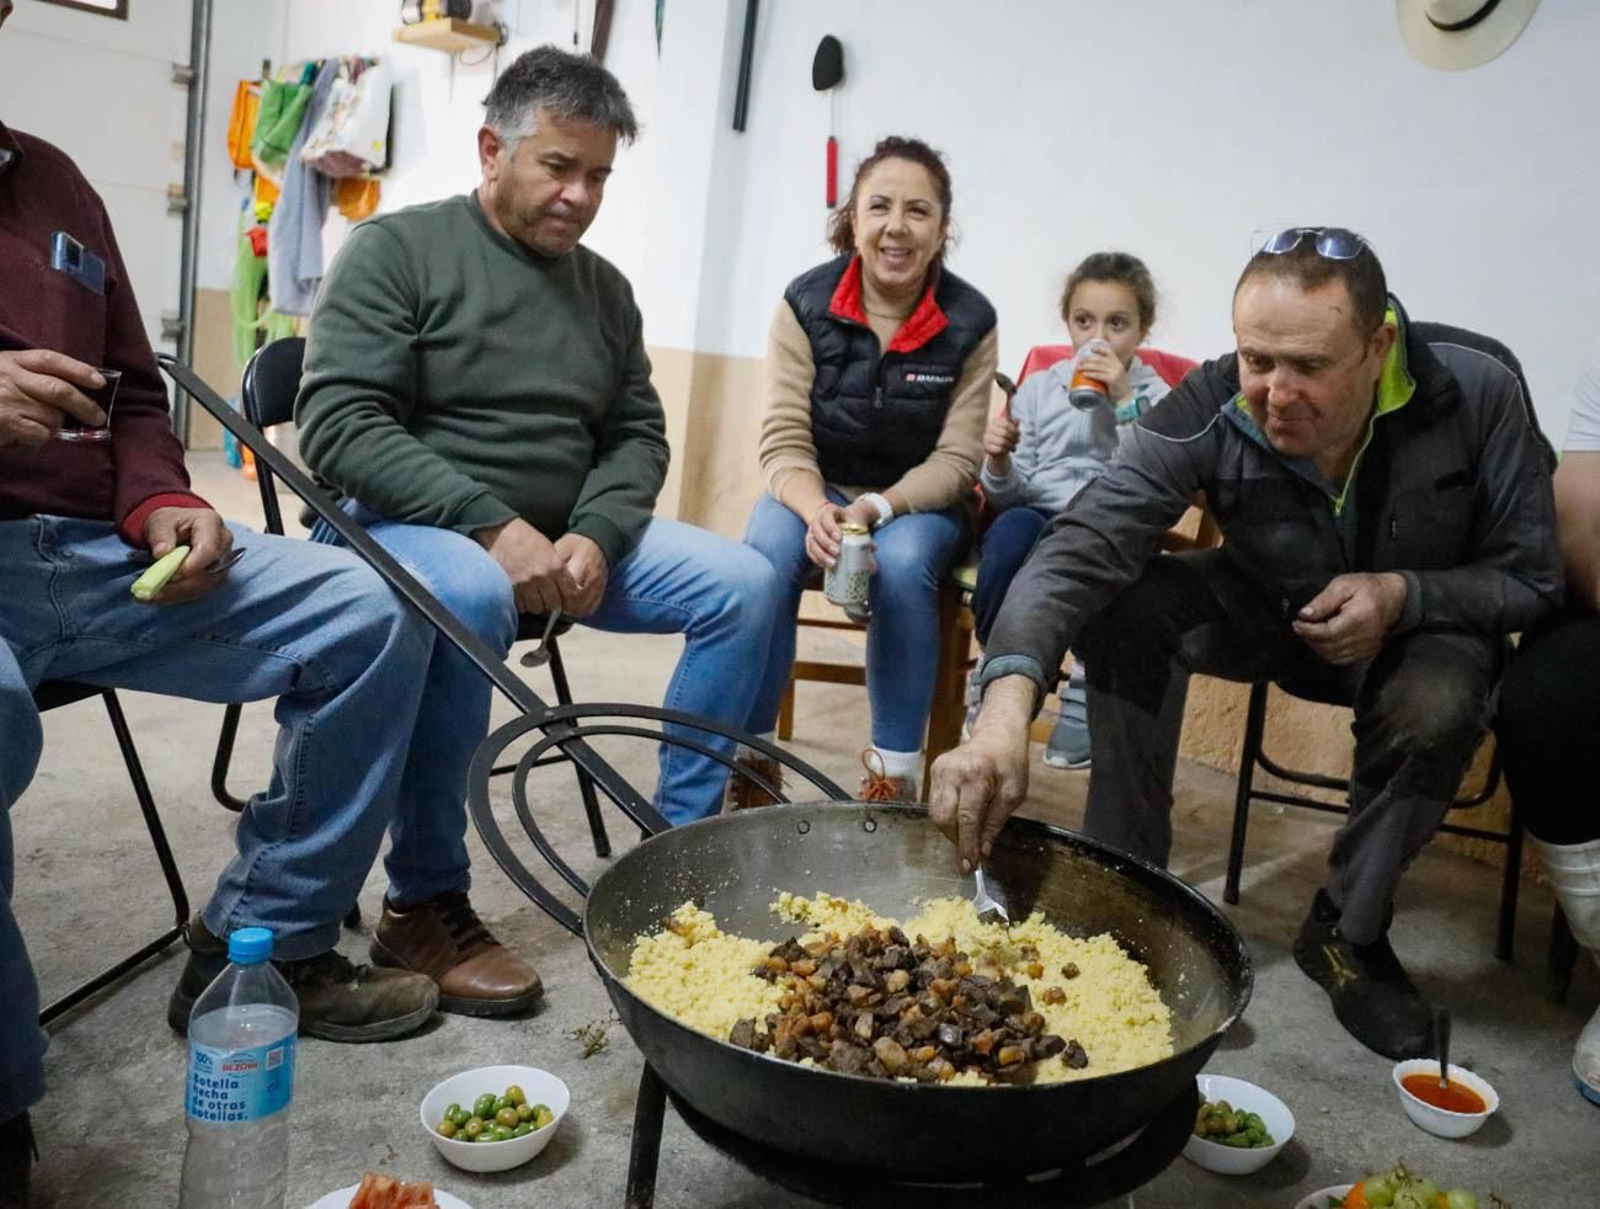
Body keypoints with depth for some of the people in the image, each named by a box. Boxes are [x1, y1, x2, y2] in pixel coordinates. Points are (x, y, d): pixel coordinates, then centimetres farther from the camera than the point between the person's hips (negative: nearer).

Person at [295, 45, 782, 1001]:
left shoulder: (605, 287, 12)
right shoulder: (397, 249, -5)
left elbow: (638, 434, 9)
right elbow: (340, 423, -16)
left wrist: (595, 536, -12)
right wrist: (494, 524, -25)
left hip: (566, 536, 6)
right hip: (414, 525, -5)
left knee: (745, 583, -11)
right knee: (469, 597, -40)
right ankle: (425, 903, -22)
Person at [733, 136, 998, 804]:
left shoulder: (970, 321, -9)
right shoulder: (806, 302, -8)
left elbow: (955, 460, -9)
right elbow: (785, 440, -11)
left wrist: (876, 508, -27)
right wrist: (817, 512, -32)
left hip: (918, 500, 0)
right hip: (815, 490, 1)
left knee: (901, 566, -34)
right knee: (765, 556, -31)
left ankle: (893, 776, -20)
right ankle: (750, 760, -17)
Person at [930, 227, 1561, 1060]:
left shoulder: (1477, 391, -24)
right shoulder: (1208, 412, -26)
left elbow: (1532, 578, -13)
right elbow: (1080, 548, -39)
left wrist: (1404, 595, -33)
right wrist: (1008, 705, -56)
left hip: (1422, 622, 0)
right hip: (1267, 611, 1)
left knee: (1435, 706, -35)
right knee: (1123, 604, -27)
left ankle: (1346, 933, -6)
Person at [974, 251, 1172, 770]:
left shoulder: (1153, 397, 9)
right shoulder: (1039, 388, 13)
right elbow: (1008, 496, 9)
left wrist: (1125, 402, -13)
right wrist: (998, 463, -13)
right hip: (1036, 517, 1)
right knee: (1013, 527, -34)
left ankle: (1090, 683, -16)